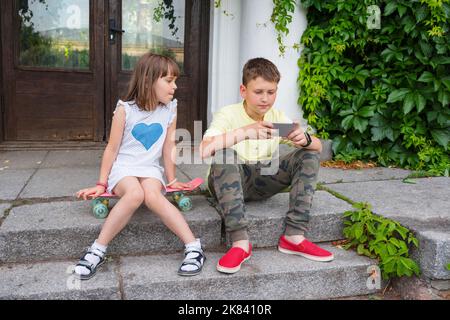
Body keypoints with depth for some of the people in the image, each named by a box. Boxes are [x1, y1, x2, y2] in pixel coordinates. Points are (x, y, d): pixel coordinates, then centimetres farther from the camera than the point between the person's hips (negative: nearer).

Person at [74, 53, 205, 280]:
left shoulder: (170, 109, 1)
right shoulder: (125, 109, -7)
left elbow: (168, 147, 6)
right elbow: (112, 148, -1)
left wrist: (171, 181, 9)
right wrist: (101, 184, 0)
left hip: (150, 169, 2)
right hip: (123, 168, -1)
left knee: (152, 195, -33)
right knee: (135, 193, -35)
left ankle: (194, 246, -33)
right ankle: (97, 251, -25)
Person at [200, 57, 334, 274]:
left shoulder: (277, 117, 2)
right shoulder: (228, 115, -13)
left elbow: (318, 146, -1)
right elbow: (204, 150, -32)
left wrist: (304, 139, -25)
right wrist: (245, 132, -39)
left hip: (261, 183, 5)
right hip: (228, 184, -4)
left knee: (308, 155, -10)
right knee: (225, 154, -35)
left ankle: (294, 236, -17)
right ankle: (240, 242, -36)